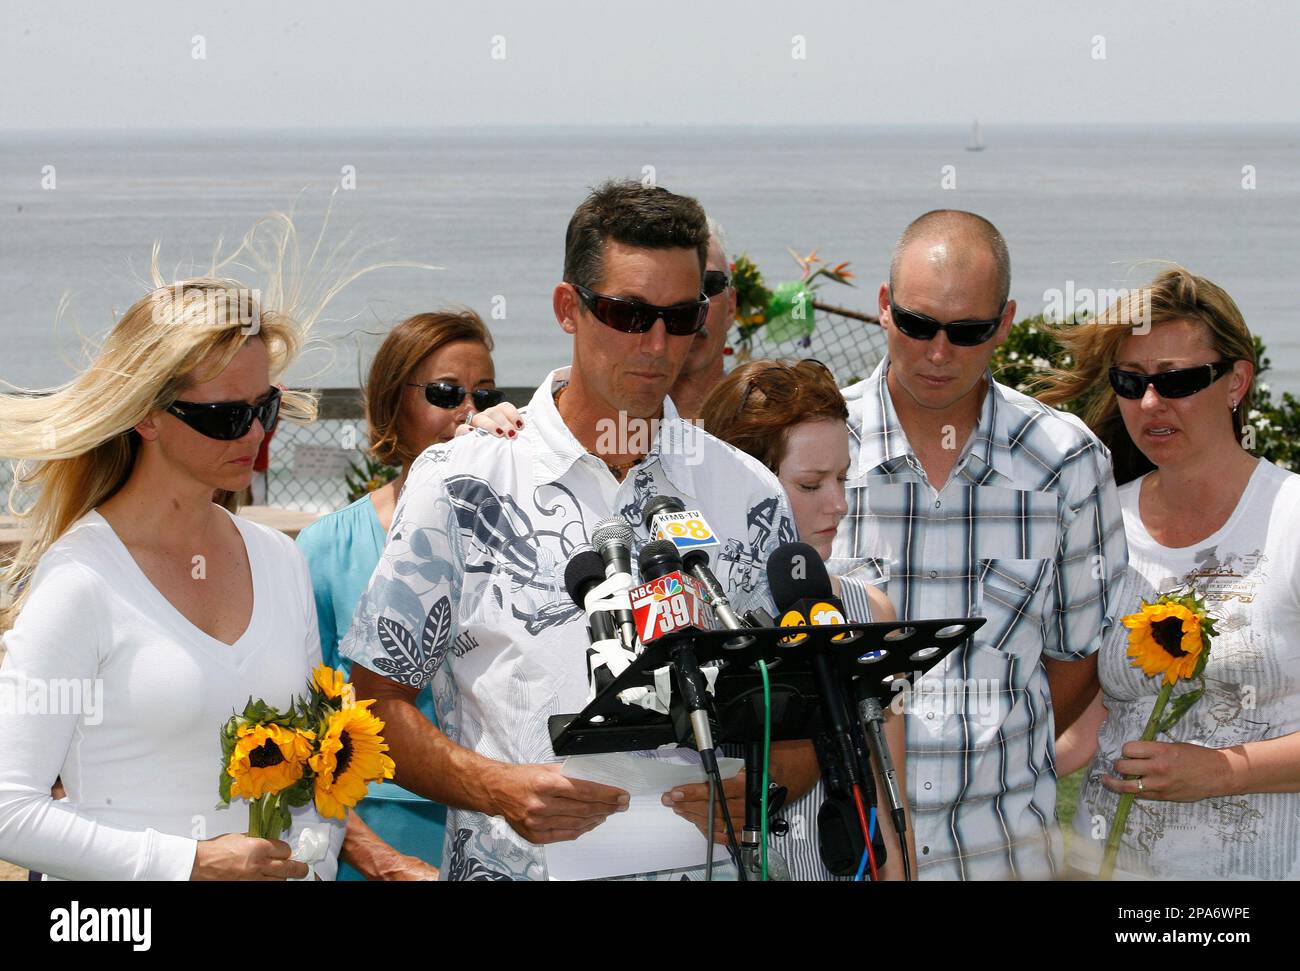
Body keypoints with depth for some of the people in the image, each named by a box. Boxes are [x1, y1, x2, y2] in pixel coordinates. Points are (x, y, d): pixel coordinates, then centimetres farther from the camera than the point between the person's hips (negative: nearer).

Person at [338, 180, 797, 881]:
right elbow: (379, 699, 2)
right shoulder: (460, 484, 1)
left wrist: (750, 787, -6)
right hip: (513, 867, -3)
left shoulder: (747, 495, 10)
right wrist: (497, 788, -13)